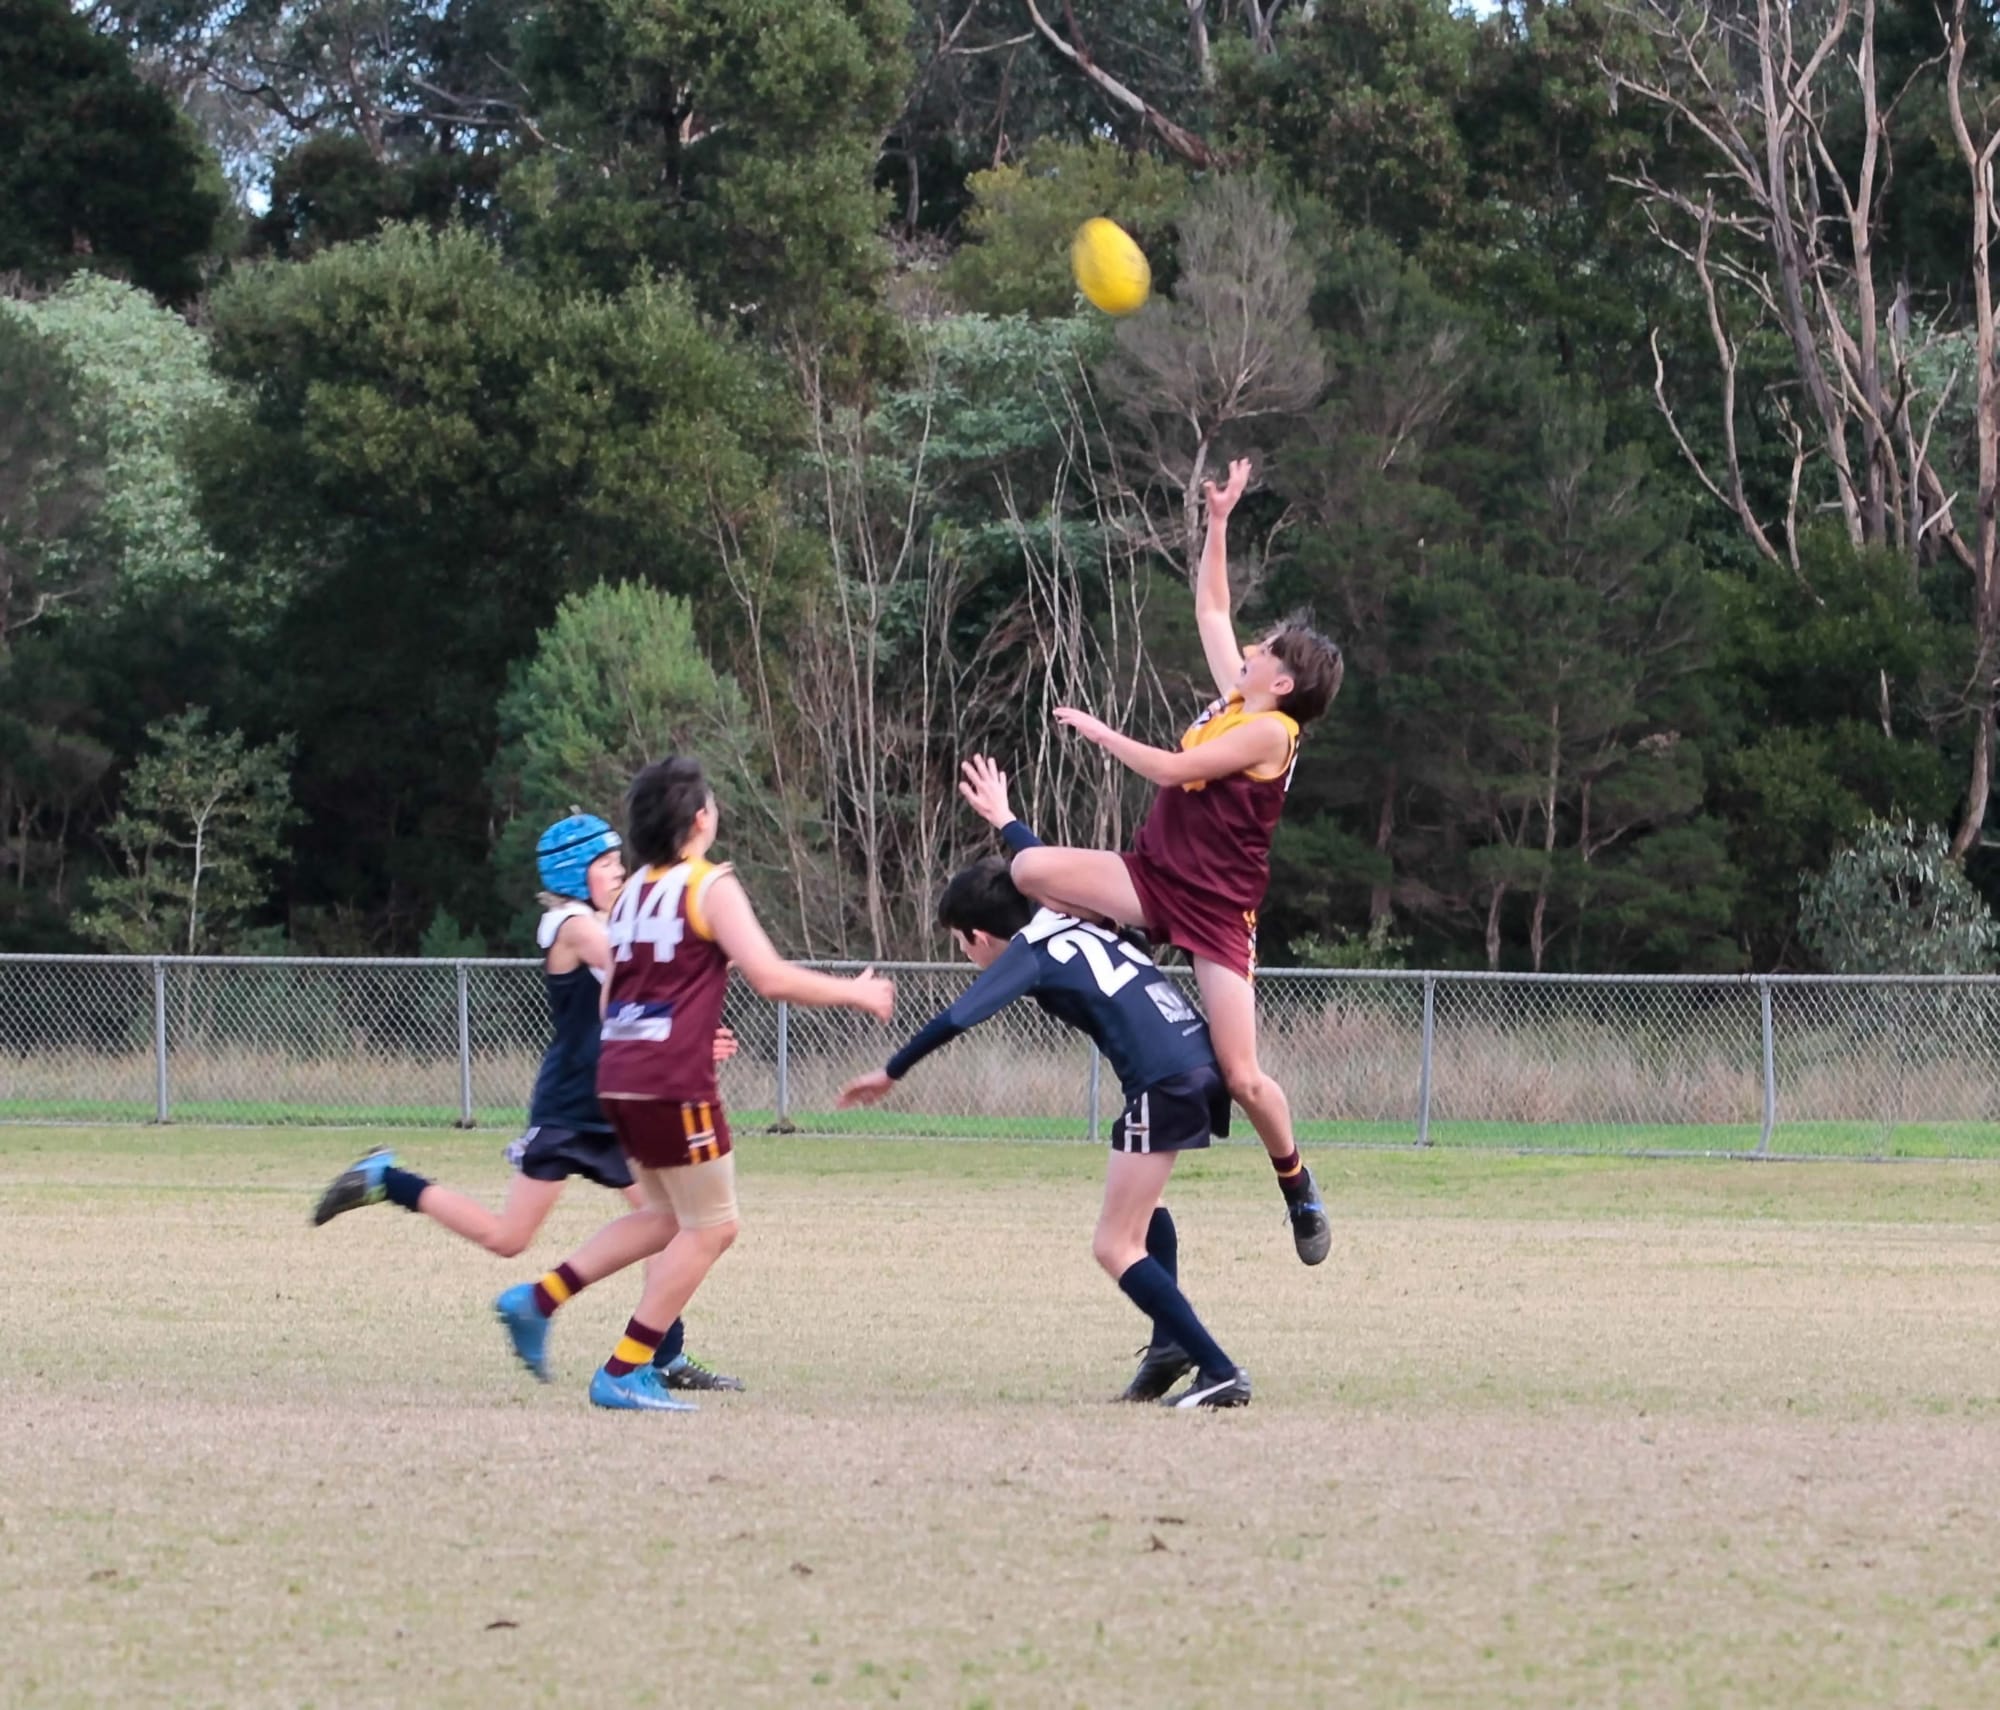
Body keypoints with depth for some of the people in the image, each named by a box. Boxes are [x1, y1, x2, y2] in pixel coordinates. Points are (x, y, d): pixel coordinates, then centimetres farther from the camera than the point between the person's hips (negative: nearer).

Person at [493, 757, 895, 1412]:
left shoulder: (633, 892, 16)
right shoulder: (711, 887, -8)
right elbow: (771, 977, -16)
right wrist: (854, 993, -2)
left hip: (618, 1075, 8)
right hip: (674, 1083, -8)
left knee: (666, 1218, 21)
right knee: (710, 1228, 2)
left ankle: (539, 1299, 9)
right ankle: (625, 1371, -2)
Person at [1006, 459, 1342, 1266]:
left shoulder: (1269, 731, -16)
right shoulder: (1236, 700, 8)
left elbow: (1171, 769, -22)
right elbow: (1211, 610, 20)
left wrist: (1095, 730, -10)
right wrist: (1218, 523, 14)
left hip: (1215, 908, -7)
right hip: (1152, 877, 7)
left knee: (1242, 1077, -9)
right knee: (1030, 869, -16)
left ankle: (1298, 1186, 15)